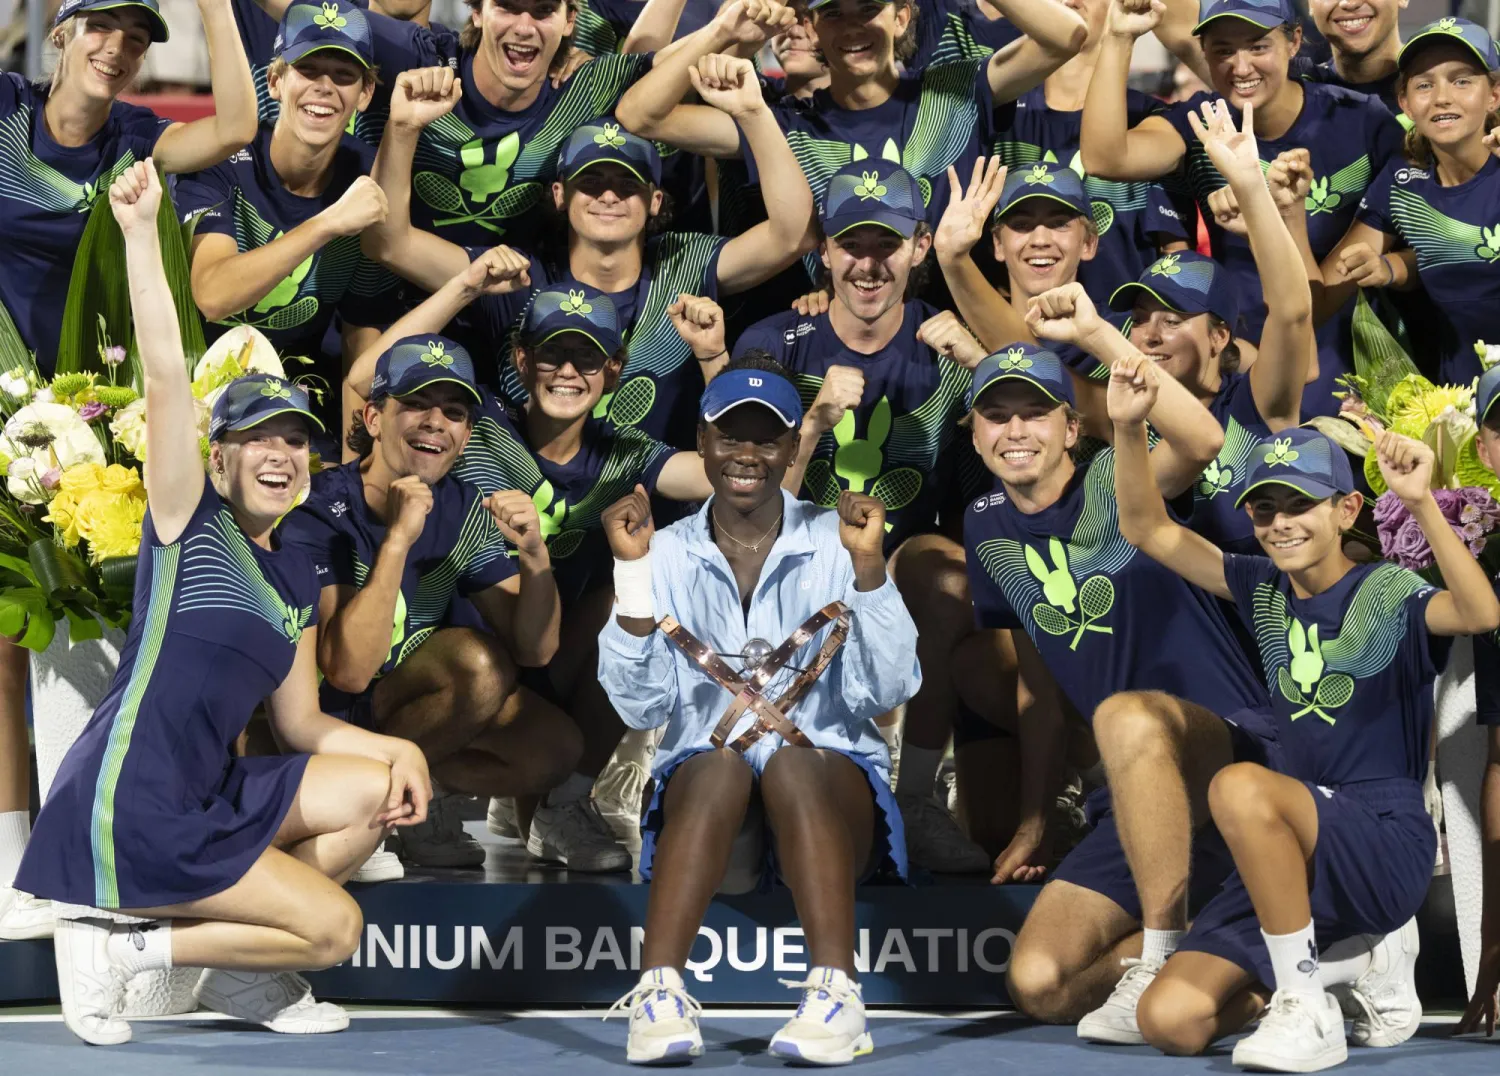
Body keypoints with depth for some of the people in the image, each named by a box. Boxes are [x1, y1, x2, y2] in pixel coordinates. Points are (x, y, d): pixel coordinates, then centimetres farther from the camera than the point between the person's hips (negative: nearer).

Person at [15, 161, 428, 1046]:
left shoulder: (297, 577, 16)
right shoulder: (191, 521, -4)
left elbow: (301, 724, 16)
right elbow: (166, 374, -16)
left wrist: (396, 749, -1)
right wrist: (142, 232, -23)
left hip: (210, 796, 8)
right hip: (127, 806, -8)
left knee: (379, 790, 4)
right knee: (335, 925, -11)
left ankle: (245, 969, 8)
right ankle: (118, 947, -1)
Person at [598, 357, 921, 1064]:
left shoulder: (835, 543, 6)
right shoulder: (669, 553, 8)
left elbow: (887, 692, -5)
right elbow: (640, 707, -4)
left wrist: (867, 565, -14)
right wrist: (633, 570, -10)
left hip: (830, 777, 0)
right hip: (702, 791, 0)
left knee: (794, 761, -33)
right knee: (719, 763, -33)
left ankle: (835, 996, -45)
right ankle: (658, 995, -44)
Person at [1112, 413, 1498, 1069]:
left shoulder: (1388, 592, -7)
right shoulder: (1265, 591, 11)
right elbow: (1147, 530, 12)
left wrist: (1422, 504, -41)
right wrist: (1128, 428, -4)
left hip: (1388, 843, -7)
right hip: (1298, 854, 7)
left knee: (1239, 788, -35)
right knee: (1170, 1022, -9)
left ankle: (1309, 1012, -22)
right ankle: (1362, 960, 11)